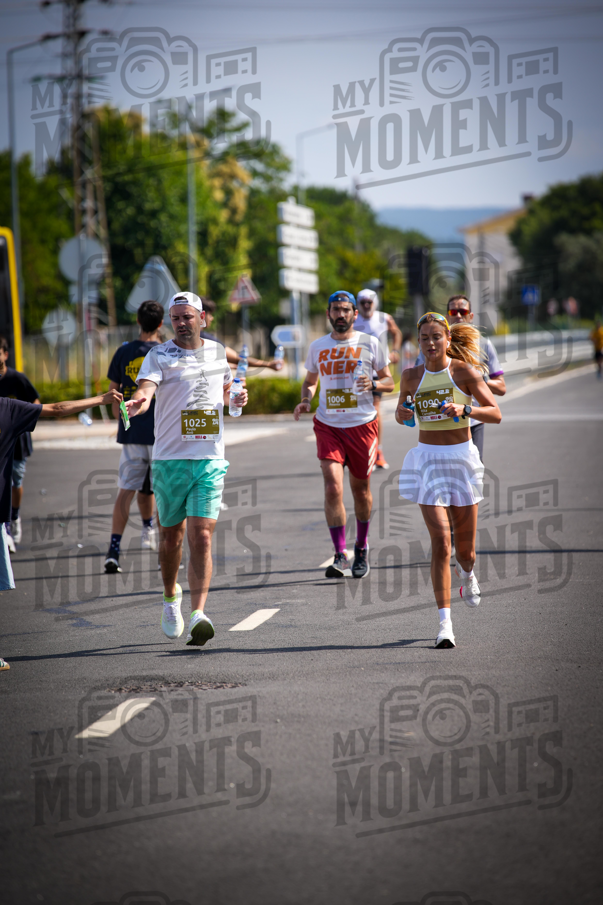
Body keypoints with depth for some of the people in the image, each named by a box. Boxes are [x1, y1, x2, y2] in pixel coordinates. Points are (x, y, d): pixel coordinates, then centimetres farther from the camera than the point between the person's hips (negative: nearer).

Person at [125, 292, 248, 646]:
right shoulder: (159, 356, -3)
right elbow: (146, 388, -22)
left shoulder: (217, 352, 10)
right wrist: (138, 403, -45)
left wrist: (237, 397, 5)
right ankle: (171, 598, 38)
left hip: (210, 460, 1)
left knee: (201, 537, -12)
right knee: (171, 537, 12)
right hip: (170, 460, -1)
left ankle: (198, 615, -19)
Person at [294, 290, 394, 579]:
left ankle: (361, 547, 31)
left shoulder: (369, 344, 1)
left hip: (362, 424, -1)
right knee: (333, 487, -14)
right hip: (328, 425, 1)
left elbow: (389, 381, 6)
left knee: (360, 488, 10)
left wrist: (373, 384, -15)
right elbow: (310, 381, 21)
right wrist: (305, 400, 1)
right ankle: (340, 557, -13)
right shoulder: (317, 347, 8)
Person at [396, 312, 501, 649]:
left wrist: (465, 409, -23)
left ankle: (466, 573, 47)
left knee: (466, 550, 8)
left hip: (462, 458, 0)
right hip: (427, 459, 0)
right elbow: (401, 412, 19)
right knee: (440, 542, -14)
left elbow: (496, 414, -6)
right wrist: (401, 414, -4)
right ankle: (445, 623, -13)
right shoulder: (412, 376, 3)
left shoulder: (465, 371, -4)